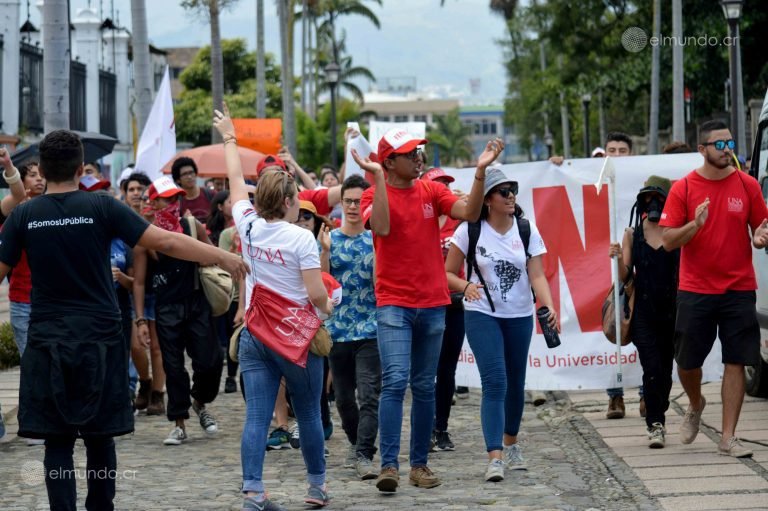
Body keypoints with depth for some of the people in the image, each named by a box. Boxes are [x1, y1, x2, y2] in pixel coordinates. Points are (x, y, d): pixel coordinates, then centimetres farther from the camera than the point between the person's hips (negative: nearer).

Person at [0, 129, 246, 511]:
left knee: (57, 440, 3)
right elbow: (166, 242, -9)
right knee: (99, 436, 13)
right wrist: (224, 259, -1)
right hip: (99, 339, 0)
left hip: (47, 341, 0)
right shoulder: (102, 207, -5)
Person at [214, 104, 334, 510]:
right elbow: (317, 295, -17)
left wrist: (229, 139, 33)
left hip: (254, 335, 4)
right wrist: (328, 307, 7)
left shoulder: (248, 226, 1)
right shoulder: (301, 238, -12)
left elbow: (236, 181, 18)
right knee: (309, 415, 11)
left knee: (256, 416, -1)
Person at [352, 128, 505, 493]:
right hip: (393, 304, -4)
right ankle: (389, 465, -14)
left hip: (433, 304, 4)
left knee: (424, 387, 9)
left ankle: (419, 464, 17)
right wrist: (378, 178, -24)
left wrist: (480, 171, -17)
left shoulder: (431, 191, 6)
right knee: (395, 382, -15)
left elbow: (470, 213, -7)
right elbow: (381, 227, -24)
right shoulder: (374, 195, -3)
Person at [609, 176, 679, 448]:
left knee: (666, 369, 8)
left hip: (671, 310, 1)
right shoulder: (632, 234, 5)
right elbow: (624, 276, 5)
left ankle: (657, 419, 25)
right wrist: (619, 259, -14)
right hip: (643, 310, -1)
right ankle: (655, 425, -7)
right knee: (652, 368, -12)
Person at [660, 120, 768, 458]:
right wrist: (696, 224, -21)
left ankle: (728, 438, 4)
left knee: (736, 363, -2)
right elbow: (668, 241, -4)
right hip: (695, 290, -1)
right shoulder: (683, 188, -2)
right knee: (687, 361, 7)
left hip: (739, 289, 1)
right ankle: (695, 405, 40)